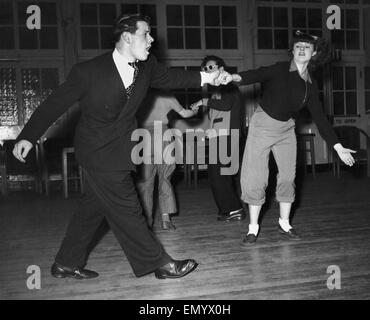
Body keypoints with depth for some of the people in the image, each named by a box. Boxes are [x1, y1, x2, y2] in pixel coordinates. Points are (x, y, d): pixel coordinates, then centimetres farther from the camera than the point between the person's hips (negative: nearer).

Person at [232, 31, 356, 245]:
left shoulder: (311, 85, 1)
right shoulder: (280, 70, -13)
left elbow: (320, 117, 4)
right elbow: (259, 74, -33)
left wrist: (338, 147, 0)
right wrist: (237, 77, -57)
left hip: (286, 129, 4)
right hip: (263, 124, -4)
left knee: (288, 176, 4)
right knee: (255, 177, -4)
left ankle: (285, 223, 23)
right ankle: (253, 228, 9)